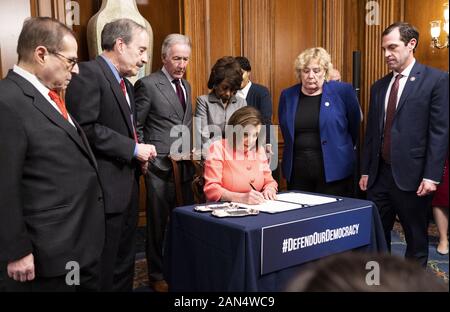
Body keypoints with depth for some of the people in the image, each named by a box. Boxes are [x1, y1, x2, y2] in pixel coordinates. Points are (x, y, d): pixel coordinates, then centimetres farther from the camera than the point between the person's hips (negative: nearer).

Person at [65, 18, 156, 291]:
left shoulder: (125, 84, 18)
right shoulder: (89, 73, -11)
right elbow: (85, 127, -22)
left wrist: (140, 153, 4)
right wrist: (133, 149, -17)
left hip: (128, 187, 9)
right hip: (105, 190, -9)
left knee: (124, 266, 18)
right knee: (103, 271, 2)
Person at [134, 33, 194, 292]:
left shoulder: (186, 85, 15)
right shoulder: (148, 85, -6)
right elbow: (135, 126, -4)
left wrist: (192, 150, 8)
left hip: (185, 164, 6)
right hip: (160, 165, -6)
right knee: (159, 222, 5)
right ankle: (158, 275, 20)